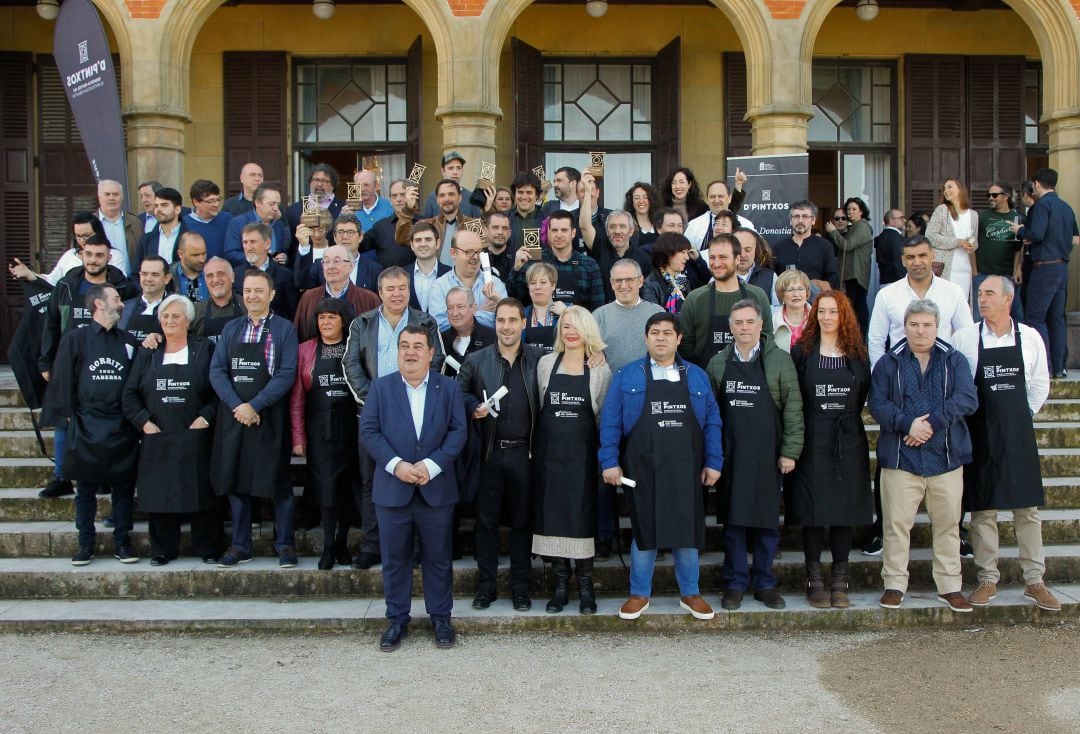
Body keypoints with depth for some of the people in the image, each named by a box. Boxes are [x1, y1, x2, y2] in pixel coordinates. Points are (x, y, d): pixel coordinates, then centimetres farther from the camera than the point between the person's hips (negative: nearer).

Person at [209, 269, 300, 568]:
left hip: (270, 418, -4)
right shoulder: (231, 329, 10)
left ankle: (285, 545, 13)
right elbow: (217, 371, 3)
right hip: (234, 417, 4)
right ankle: (240, 546, 18)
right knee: (236, 482, 8)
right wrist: (237, 406, -12)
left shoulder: (284, 329, -2)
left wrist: (254, 405, -15)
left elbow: (287, 374, -10)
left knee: (278, 482, 2)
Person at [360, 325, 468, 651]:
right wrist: (396, 465, -15)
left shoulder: (449, 388, 4)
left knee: (438, 557, 8)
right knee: (394, 559, 7)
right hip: (393, 488, 0)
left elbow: (457, 431, -2)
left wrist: (432, 465, -15)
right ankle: (397, 620, 21)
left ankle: (441, 618, 21)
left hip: (436, 489, 0)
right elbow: (369, 431, -3)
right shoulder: (381, 387, 4)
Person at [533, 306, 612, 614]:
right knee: (551, 516, 4)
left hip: (583, 452, -1)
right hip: (549, 450, 2)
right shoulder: (546, 363, 5)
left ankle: (585, 585, 12)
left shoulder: (600, 369, 1)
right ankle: (560, 584, 16)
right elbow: (539, 406, 9)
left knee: (583, 517, 1)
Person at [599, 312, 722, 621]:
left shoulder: (697, 376, 8)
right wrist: (610, 462, -8)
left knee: (687, 531, 7)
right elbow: (610, 422, -1)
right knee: (644, 530, 5)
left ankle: (690, 594, 23)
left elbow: (712, 422, 6)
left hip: (686, 470, 2)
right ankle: (639, 594, 19)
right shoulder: (627, 376, 2)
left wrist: (713, 463, -1)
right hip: (642, 470, -2)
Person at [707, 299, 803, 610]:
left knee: (768, 522, 6)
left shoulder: (780, 361, 0)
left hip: (767, 455, -1)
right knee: (733, 521, 5)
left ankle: (765, 583, 18)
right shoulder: (718, 364, 7)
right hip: (730, 454, 1)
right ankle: (735, 583, 16)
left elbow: (793, 409, -2)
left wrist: (789, 451, -7)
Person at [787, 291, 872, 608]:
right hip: (812, 441, -2)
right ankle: (814, 580, 9)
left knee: (845, 510, 4)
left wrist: (846, 418, 3)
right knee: (813, 510, 0)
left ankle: (840, 581, 12)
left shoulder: (857, 353, 7)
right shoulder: (802, 351, 0)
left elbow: (863, 394, 11)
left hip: (848, 442, 2)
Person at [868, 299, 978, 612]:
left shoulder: (955, 361, 6)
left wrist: (932, 422, -18)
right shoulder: (888, 363, 5)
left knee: (948, 523, 8)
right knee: (897, 523, 2)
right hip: (900, 458, -1)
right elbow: (877, 403, -4)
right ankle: (894, 584, 13)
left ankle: (950, 586, 20)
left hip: (946, 457, 1)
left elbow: (968, 399, -8)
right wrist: (907, 424, -18)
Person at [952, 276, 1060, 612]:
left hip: (1018, 433, 1)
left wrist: (1020, 417, 6)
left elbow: (1039, 385, 10)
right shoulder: (964, 338, -3)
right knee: (983, 509, 4)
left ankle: (1034, 581, 16)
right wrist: (970, 417, 0)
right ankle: (988, 580, 15)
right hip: (979, 433, -1)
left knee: (1027, 508, 6)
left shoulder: (1030, 338, 1)